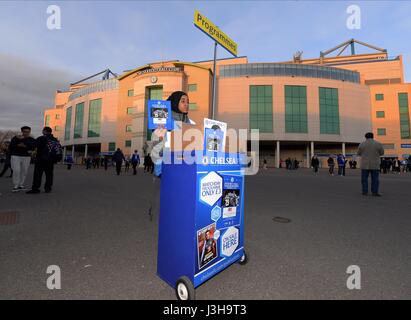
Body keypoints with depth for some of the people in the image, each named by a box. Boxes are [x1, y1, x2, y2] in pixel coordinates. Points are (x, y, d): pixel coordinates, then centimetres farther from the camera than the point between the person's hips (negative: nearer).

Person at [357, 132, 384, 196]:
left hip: (365, 164, 0)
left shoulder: (362, 144, -4)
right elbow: (381, 153, 9)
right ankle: (375, 192, 5)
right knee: (375, 179, 6)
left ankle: (365, 192, 6)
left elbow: (359, 153, 6)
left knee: (364, 178, 6)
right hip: (375, 165, 0)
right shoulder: (378, 144, -3)